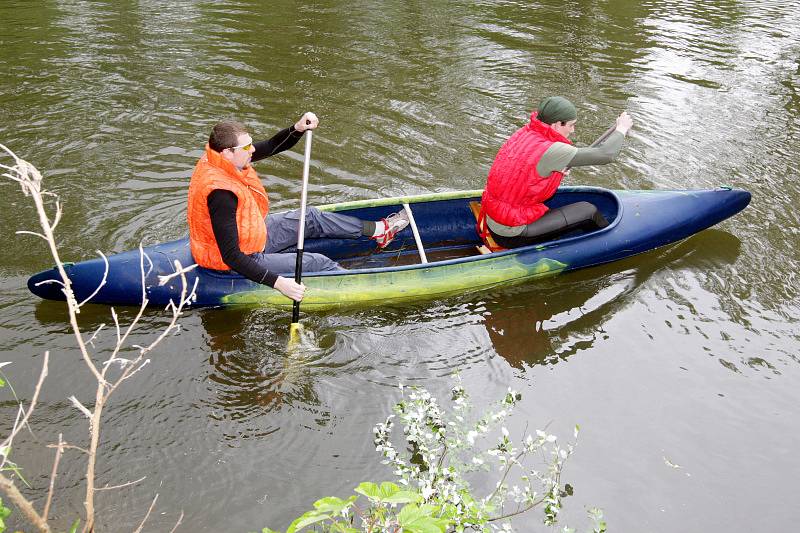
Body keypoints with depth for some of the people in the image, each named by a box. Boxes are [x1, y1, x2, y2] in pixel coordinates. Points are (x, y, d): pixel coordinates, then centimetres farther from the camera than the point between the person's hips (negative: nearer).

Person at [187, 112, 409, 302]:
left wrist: (298, 129, -18)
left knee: (311, 218, 13)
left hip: (247, 233, 10)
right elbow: (231, 257, -37)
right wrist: (278, 282, -40)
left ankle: (378, 229, 26)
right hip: (237, 261, -9)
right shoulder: (220, 193, -38)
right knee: (315, 263, -9)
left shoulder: (223, 158, -11)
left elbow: (271, 146, 2)